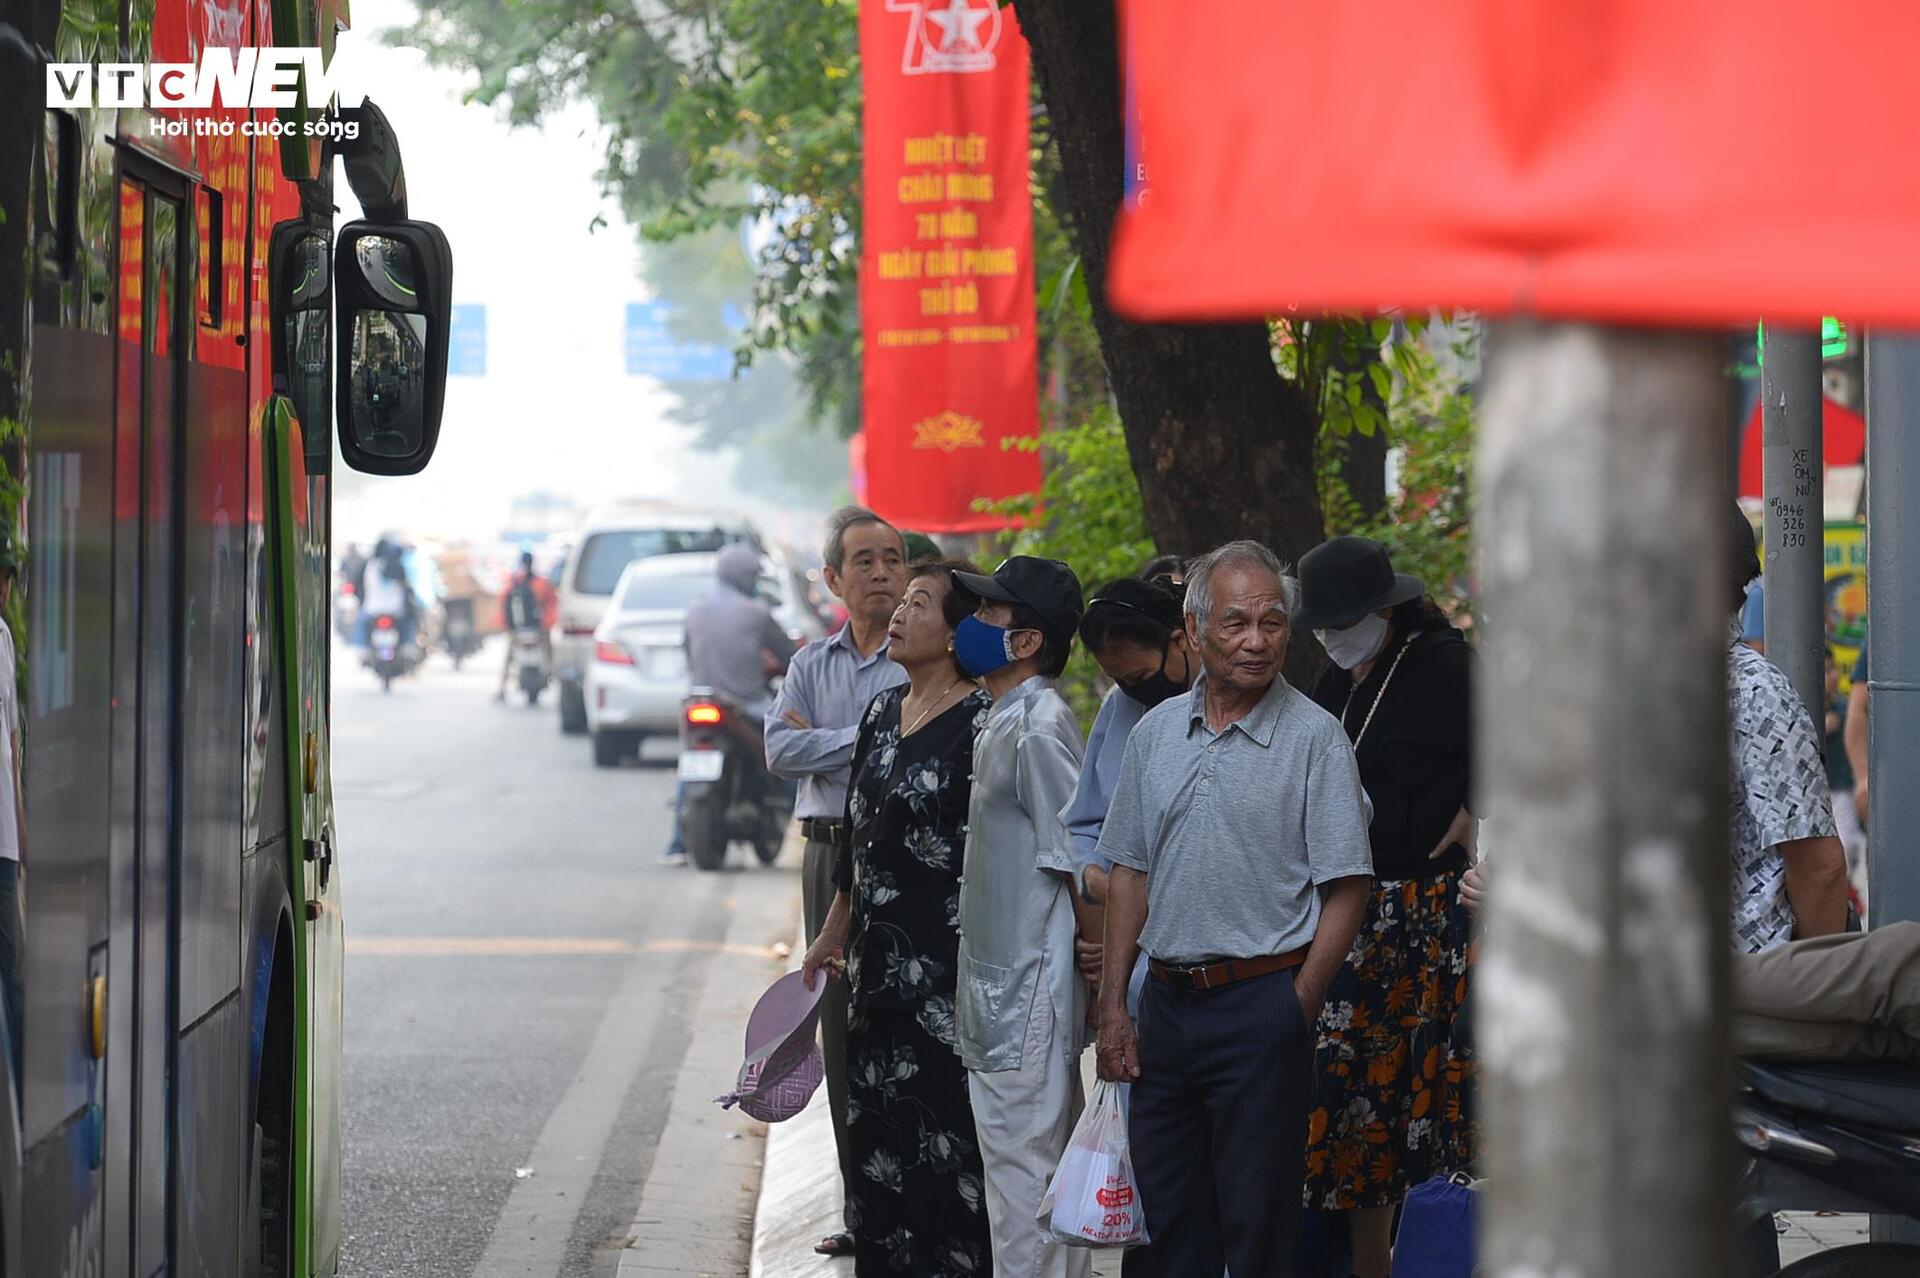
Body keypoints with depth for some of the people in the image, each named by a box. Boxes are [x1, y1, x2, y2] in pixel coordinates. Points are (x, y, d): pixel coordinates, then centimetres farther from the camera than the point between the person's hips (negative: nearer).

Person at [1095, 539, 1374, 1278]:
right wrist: (1113, 1008, 9)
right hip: (1165, 1004, 5)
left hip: (1263, 1003, -5)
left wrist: (1294, 1013, -12)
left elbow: (1346, 892, -7)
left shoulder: (1313, 738, -5)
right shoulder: (1156, 732, 10)